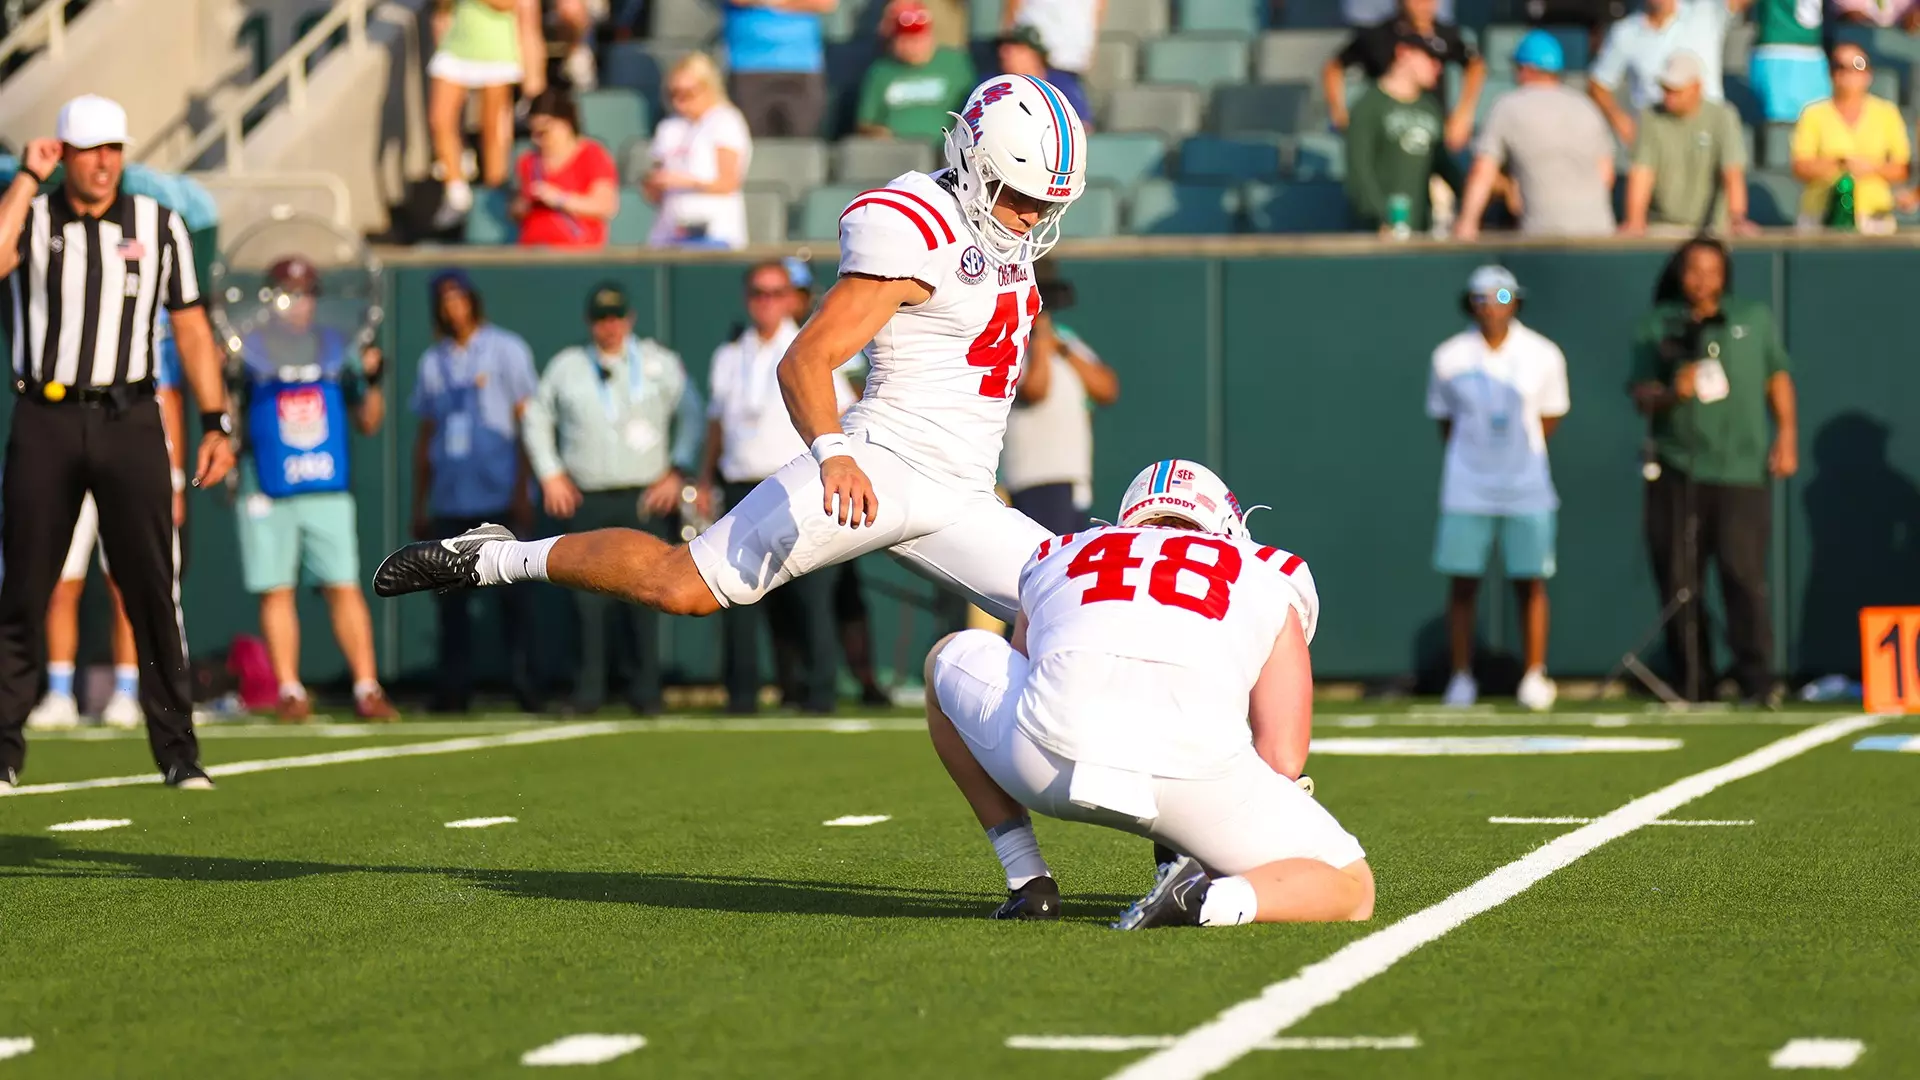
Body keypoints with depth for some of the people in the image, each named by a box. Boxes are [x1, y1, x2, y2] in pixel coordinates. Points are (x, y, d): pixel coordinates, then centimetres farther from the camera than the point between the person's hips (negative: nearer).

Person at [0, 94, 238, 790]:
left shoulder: (158, 225, 6)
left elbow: (191, 327, 9)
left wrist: (215, 424, 3)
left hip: (128, 420, 1)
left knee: (153, 589, -3)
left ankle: (177, 750, 3)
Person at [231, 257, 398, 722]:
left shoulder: (337, 348, 12)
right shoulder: (246, 350, 3)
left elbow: (368, 423, 16)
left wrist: (372, 381, -1)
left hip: (328, 491, 2)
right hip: (267, 494, -2)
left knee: (345, 588, -4)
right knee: (276, 592, -1)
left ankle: (367, 689, -3)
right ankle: (290, 692, 5)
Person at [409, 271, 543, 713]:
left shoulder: (506, 349, 3)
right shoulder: (432, 361, 15)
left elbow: (527, 420, -2)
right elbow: (425, 434, 18)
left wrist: (523, 490, -10)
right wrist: (419, 505, 13)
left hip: (501, 497, -4)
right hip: (450, 502, 4)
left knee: (513, 592, -7)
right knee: (451, 597, 3)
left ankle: (524, 685, -6)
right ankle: (453, 689, 6)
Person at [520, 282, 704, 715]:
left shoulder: (660, 363, 8)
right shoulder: (566, 366, 11)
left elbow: (693, 415, 10)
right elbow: (536, 418, 17)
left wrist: (678, 472, 2)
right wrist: (550, 475, 7)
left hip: (646, 497, -1)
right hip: (586, 499, 1)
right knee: (590, 596, -3)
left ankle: (646, 690, 1)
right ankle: (589, 690, 2)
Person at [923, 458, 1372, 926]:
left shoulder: (1056, 560, 34)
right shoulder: (1268, 577, 29)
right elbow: (1283, 759, 18)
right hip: (1194, 760, -1)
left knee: (952, 660, 35)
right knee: (1350, 889, 20)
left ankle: (1027, 882, 25)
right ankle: (1217, 898, -12)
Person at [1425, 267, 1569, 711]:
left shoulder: (1544, 355, 0)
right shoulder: (1449, 357, 1)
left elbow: (1550, 416, 11)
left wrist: (1520, 454, 9)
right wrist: (1472, 458, 9)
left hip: (1527, 487, 0)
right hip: (1466, 489, 0)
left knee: (1530, 582, -1)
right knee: (1462, 580, -1)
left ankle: (1535, 675, 8)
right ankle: (1462, 675, 8)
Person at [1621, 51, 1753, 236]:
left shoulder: (1722, 117, -5)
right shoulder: (1651, 118, -1)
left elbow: (1733, 173, -16)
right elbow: (1641, 172, -9)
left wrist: (1737, 218, -30)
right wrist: (1634, 222, -23)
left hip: (1710, 228, -1)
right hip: (1661, 227, 1)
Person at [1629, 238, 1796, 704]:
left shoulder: (1755, 319, 13)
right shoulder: (1657, 326, 9)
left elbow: (1778, 379, 17)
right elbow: (1641, 394, 5)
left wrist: (1786, 435, 6)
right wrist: (1672, 394, -16)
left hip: (1743, 472, -1)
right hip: (1677, 473, 1)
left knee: (1745, 577, -10)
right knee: (1678, 583, 0)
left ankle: (1757, 684, -7)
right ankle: (1690, 685, 8)